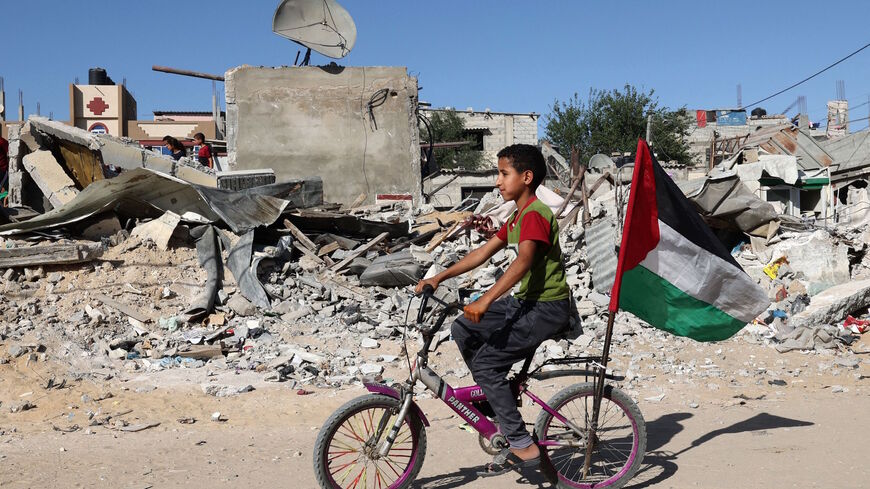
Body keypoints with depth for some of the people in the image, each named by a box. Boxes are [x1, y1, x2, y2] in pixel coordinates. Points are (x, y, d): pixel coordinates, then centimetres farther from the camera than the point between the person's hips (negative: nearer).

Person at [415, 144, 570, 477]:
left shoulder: (535, 214, -17)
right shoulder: (518, 217, 15)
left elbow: (523, 261, -32)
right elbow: (484, 252, 14)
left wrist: (485, 301, -41)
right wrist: (440, 278, 6)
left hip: (547, 308, -10)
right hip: (526, 301, 10)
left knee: (485, 363, -14)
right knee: (463, 330, 5)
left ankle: (524, 447, -6)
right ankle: (498, 402, 14)